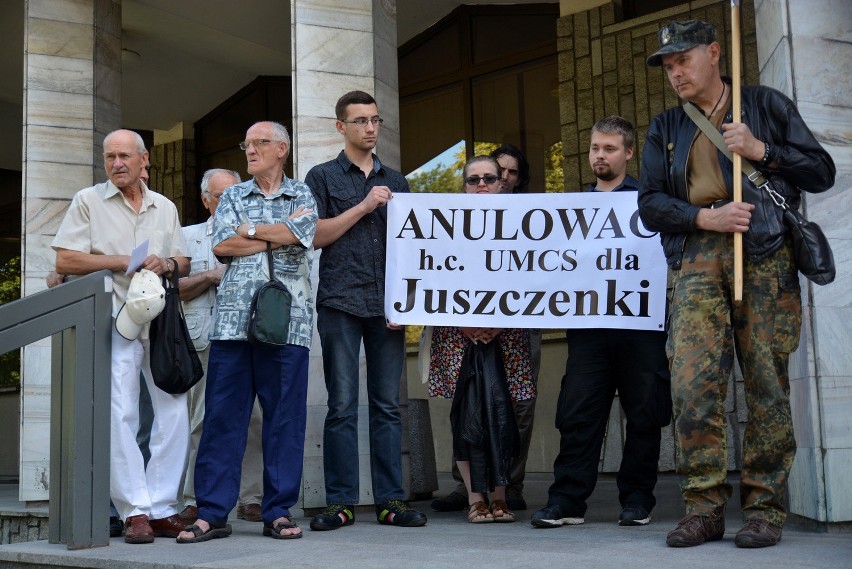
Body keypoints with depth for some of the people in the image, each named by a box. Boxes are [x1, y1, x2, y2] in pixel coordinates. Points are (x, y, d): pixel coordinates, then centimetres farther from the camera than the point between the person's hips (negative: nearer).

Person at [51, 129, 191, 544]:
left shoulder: (165, 208, 18)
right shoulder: (88, 201, 6)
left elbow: (183, 262, 21)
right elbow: (64, 261, -3)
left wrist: (167, 264, -3)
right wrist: (122, 262, -9)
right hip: (114, 320, -4)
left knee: (174, 411, -1)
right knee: (119, 414, -10)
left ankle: (162, 510, 6)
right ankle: (135, 512, -4)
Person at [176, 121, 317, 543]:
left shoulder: (302, 196, 14)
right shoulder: (232, 197, 18)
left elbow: (299, 236, -7)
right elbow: (221, 246, 1)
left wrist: (248, 231, 0)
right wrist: (279, 233, 0)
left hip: (287, 321, -1)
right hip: (233, 319, 1)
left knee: (285, 416, 0)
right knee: (222, 414, -1)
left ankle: (279, 512, 9)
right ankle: (212, 513, 3)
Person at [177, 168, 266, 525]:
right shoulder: (189, 236, 17)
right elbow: (176, 289, 8)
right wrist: (211, 276, -5)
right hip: (206, 340, -1)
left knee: (253, 418, -2)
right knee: (203, 421, -2)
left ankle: (251, 499, 5)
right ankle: (195, 500, 4)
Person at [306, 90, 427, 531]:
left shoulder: (396, 181, 18)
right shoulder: (323, 177, 9)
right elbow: (315, 235, -2)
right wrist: (364, 206, -7)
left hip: (386, 307, 3)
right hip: (340, 303, -3)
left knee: (388, 404, 3)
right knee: (342, 406, -2)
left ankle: (390, 499, 7)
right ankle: (340, 502, 3)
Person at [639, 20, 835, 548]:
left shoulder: (767, 105, 14)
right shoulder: (665, 129, 21)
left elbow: (822, 171, 10)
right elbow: (650, 203, 12)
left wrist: (760, 150, -5)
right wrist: (706, 217, -6)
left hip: (765, 256, -2)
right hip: (696, 261, 2)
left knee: (767, 385, -4)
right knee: (692, 385, -12)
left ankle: (765, 509, 3)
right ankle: (705, 507, -5)